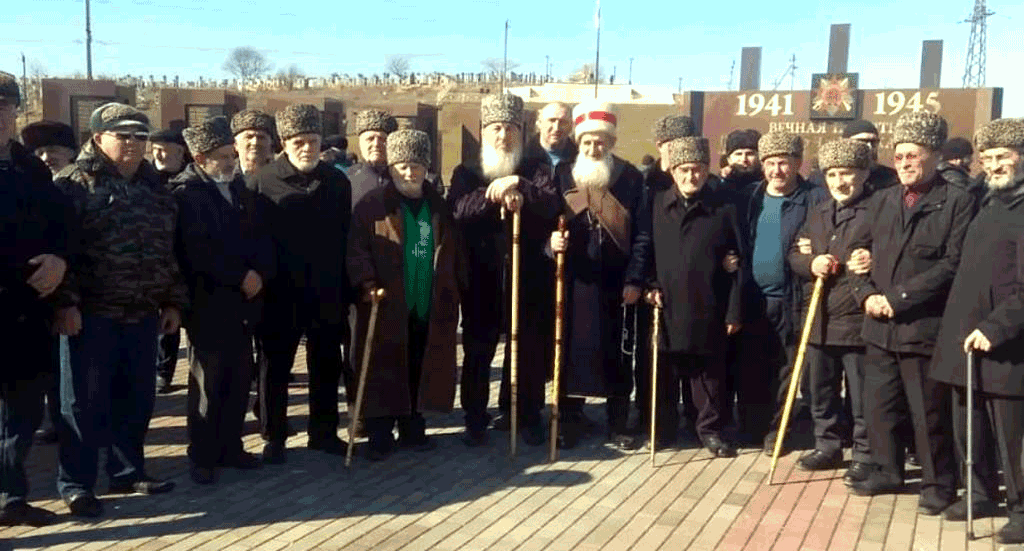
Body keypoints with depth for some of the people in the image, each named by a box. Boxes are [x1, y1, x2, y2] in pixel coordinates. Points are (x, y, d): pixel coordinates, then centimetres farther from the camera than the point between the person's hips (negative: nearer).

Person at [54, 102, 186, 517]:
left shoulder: (154, 188, 14)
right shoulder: (74, 184, -5)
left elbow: (168, 250, 17)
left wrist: (173, 300, 13)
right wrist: (66, 302, -17)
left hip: (144, 314, 6)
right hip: (92, 314, -6)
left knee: (136, 399, 13)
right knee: (85, 403, 2)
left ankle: (128, 471, 26)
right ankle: (75, 483, 12)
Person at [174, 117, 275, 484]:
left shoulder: (239, 188, 14)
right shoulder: (185, 194, -7)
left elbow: (260, 237, 10)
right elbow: (198, 251, -17)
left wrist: (259, 273, -8)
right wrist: (240, 278, -16)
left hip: (243, 301, 6)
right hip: (208, 303, -6)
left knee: (240, 379, 9)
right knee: (207, 381, 2)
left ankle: (230, 447, 21)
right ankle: (202, 456, 12)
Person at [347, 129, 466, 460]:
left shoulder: (439, 207, 11)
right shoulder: (373, 204, -1)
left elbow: (454, 253, 15)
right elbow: (357, 247, -7)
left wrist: (457, 290, 9)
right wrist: (366, 281, -19)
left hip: (430, 309, 4)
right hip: (387, 307, -3)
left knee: (420, 371, 10)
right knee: (383, 371, 1)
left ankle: (412, 429, 23)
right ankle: (379, 436, 10)